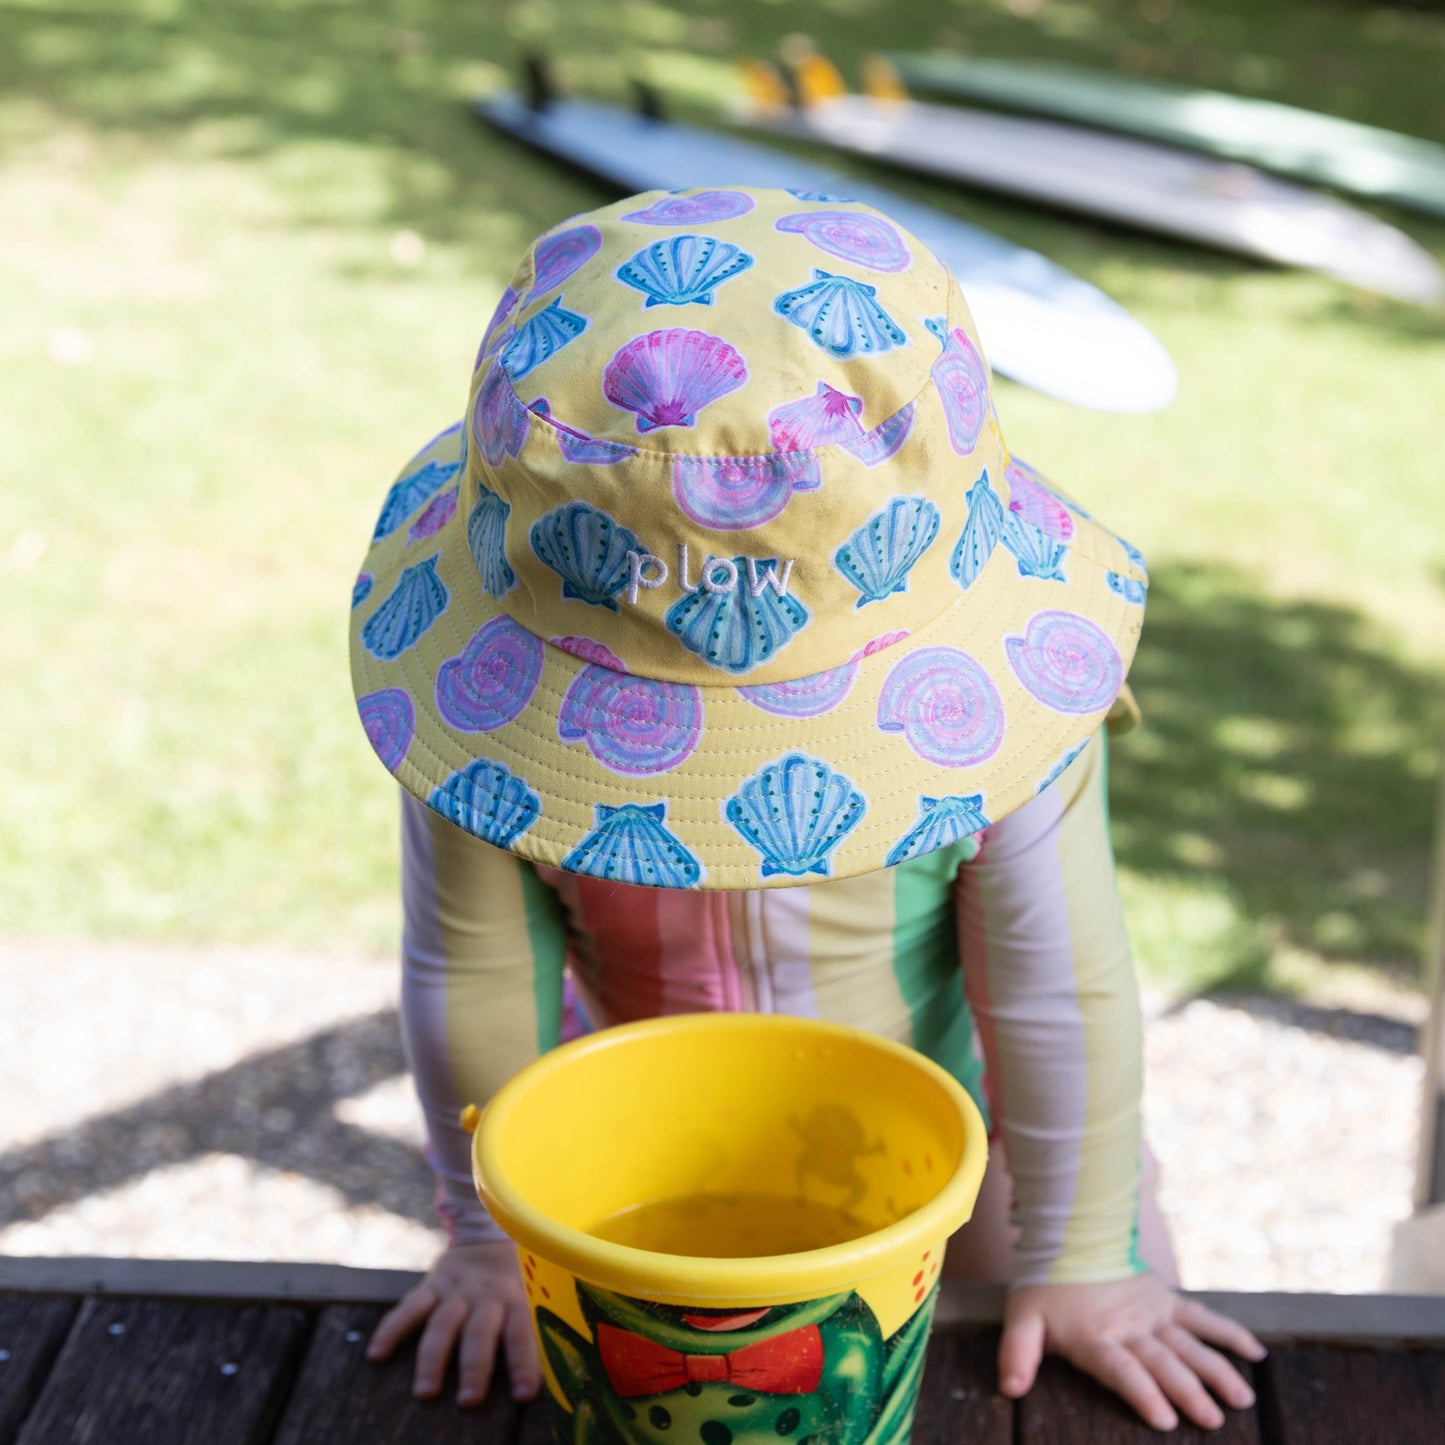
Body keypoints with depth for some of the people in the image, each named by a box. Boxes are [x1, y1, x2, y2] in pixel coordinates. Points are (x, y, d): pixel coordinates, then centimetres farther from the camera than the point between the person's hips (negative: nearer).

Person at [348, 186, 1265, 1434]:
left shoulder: (990, 681, -36)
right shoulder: (490, 681, -32)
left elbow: (1060, 989, -25)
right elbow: (474, 976, -20)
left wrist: (1078, 1258, -14)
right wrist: (495, 1234, -10)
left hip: (940, 1087, -1)